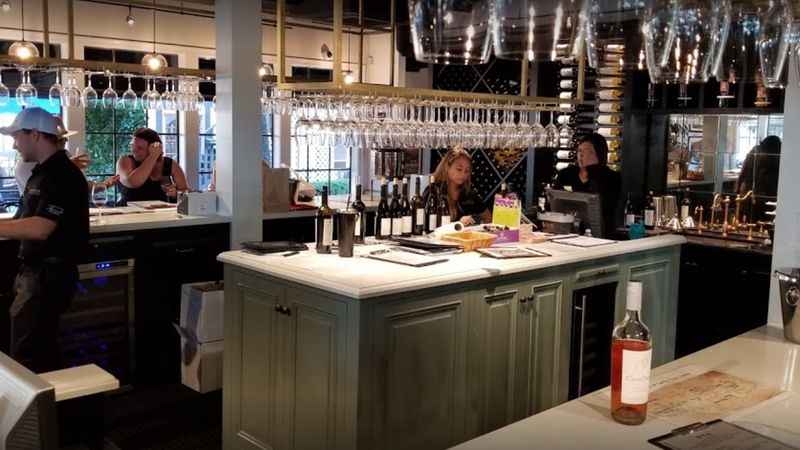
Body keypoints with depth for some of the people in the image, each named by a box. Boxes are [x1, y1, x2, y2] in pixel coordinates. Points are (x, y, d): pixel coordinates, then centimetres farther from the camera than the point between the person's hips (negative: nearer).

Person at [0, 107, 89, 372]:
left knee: (27, 357, -6)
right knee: (42, 350, 17)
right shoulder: (42, 172, 14)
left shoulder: (62, 175, -17)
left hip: (49, 275, -10)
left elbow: (39, 228, -25)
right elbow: (26, 222, 18)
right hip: (36, 271, 10)